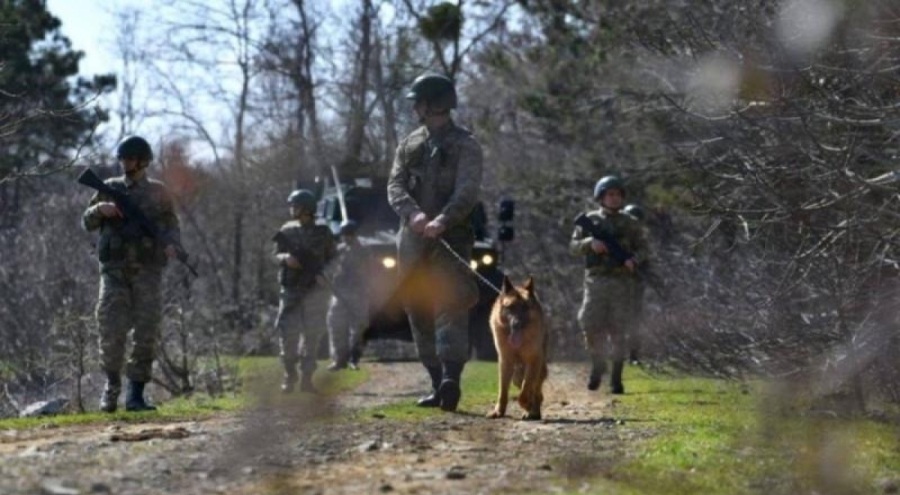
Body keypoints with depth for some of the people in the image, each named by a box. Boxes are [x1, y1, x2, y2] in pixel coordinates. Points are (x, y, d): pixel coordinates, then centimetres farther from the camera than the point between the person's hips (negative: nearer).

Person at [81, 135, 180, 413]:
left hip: (147, 270, 0)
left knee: (146, 333, -5)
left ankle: (136, 395, 0)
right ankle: (112, 383, 13)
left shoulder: (158, 192, 9)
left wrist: (171, 244, -11)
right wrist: (100, 209, -9)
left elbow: (171, 225, 11)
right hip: (115, 270, 0)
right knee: (111, 330, -9)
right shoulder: (110, 189, 12)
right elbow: (87, 223, 13)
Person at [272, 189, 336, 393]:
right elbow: (276, 255, 11)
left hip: (315, 290, -1)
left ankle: (306, 377, 7)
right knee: (288, 332, -6)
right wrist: (285, 258, -11)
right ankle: (290, 376, 7)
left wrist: (323, 274, -9)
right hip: (291, 290, 1)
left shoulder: (322, 233, 2)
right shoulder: (287, 231, 6)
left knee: (313, 334, 0)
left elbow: (331, 259, 9)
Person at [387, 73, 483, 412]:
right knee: (419, 314, 5)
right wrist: (414, 214, -19)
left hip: (450, 239, -6)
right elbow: (395, 186, 3)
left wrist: (442, 220, -32)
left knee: (450, 307, -17)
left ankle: (451, 378, -29)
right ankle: (438, 384, 11)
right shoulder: (409, 145, 16)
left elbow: (467, 192, -13)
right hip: (412, 241, 6)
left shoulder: (465, 145, 0)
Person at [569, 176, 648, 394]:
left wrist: (634, 260, -13)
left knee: (619, 331, -3)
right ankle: (597, 366, 17)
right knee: (591, 326, -7)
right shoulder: (590, 220, 9)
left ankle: (616, 378, 2)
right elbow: (573, 246, 7)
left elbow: (642, 248, 8)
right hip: (596, 280, 0)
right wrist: (590, 243, -13)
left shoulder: (630, 224, 10)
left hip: (622, 281, 0)